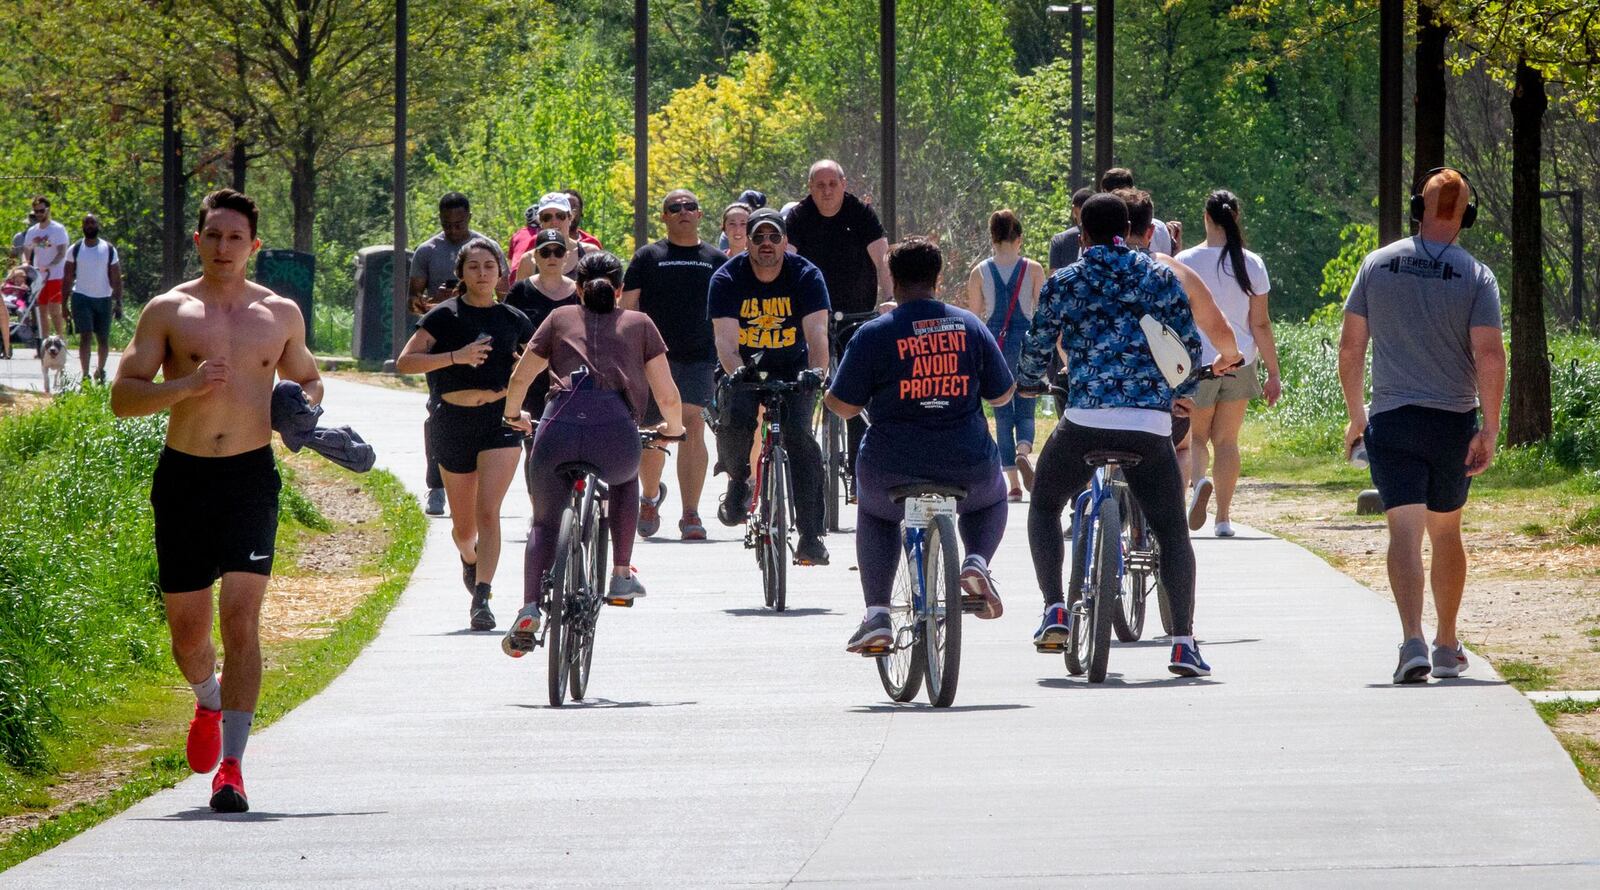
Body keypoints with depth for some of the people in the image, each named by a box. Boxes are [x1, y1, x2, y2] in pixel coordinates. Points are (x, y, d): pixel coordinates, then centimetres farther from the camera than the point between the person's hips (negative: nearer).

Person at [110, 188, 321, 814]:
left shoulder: (281, 314, 8)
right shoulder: (168, 311, 2)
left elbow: (307, 379, 25)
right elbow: (122, 397, -2)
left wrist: (302, 406, 1)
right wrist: (187, 385, -18)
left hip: (250, 478, 0)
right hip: (183, 475, 0)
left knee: (242, 620, -13)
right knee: (187, 629, 8)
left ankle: (230, 764, -13)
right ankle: (209, 702, 43)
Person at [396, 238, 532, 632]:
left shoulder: (513, 319, 6)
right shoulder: (444, 316, -1)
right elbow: (405, 362, -10)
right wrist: (455, 356, -21)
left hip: (500, 419, 0)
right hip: (454, 420, 0)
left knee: (488, 511, -17)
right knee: (463, 527, 11)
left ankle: (481, 598, -19)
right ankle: (470, 559, 46)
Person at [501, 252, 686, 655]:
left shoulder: (561, 319, 23)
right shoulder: (639, 324, 22)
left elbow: (520, 379, 21)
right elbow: (668, 397, 18)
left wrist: (514, 416, 41)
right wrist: (674, 427, 39)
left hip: (560, 429, 0)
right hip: (617, 435, 0)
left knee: (545, 523, 16)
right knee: (625, 479, 36)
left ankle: (530, 608, -7)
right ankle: (621, 575, 32)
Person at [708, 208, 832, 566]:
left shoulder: (806, 276, -13)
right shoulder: (727, 279, -13)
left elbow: (817, 332, -25)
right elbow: (725, 337, -25)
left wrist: (816, 371, -45)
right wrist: (735, 371, -46)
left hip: (792, 370, 0)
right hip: (745, 367, 0)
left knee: (798, 435, -21)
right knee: (734, 420, -30)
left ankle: (810, 534, -17)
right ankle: (738, 482, 1)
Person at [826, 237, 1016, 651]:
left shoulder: (874, 334, -7)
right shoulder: (969, 326, 2)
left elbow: (843, 406, -4)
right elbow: (1002, 395, 9)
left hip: (892, 469, -1)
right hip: (967, 468, 1)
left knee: (875, 514, 33)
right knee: (990, 498, 36)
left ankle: (877, 614, 20)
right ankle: (976, 561, 7)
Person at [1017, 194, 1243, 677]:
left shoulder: (1063, 283, 8)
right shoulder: (1160, 277, 9)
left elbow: (1037, 348, 12)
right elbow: (1191, 346, 10)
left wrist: (1025, 384, 34)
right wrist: (1174, 389, 31)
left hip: (1084, 418, -1)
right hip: (1151, 425, 1)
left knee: (1044, 506, 23)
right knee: (1172, 532, 12)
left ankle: (1054, 610, 7)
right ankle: (1183, 642, -2)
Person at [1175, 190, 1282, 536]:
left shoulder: (1185, 262, -6)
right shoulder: (1251, 264, -2)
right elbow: (1260, 324, -1)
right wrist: (1273, 372, 5)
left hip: (1197, 362, -2)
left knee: (1195, 435, 11)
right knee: (1226, 440, 11)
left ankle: (1199, 480, -21)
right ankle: (1223, 517, 8)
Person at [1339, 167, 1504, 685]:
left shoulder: (1378, 265, 1)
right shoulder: (1476, 276, -5)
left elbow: (1350, 347, 3)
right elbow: (1489, 356, -13)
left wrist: (1355, 416, 14)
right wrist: (1490, 430, -10)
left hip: (1390, 422, 0)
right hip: (1454, 423, 0)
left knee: (1405, 531, -7)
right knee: (1446, 532, 16)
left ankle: (1413, 640, -26)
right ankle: (1447, 648, 27)